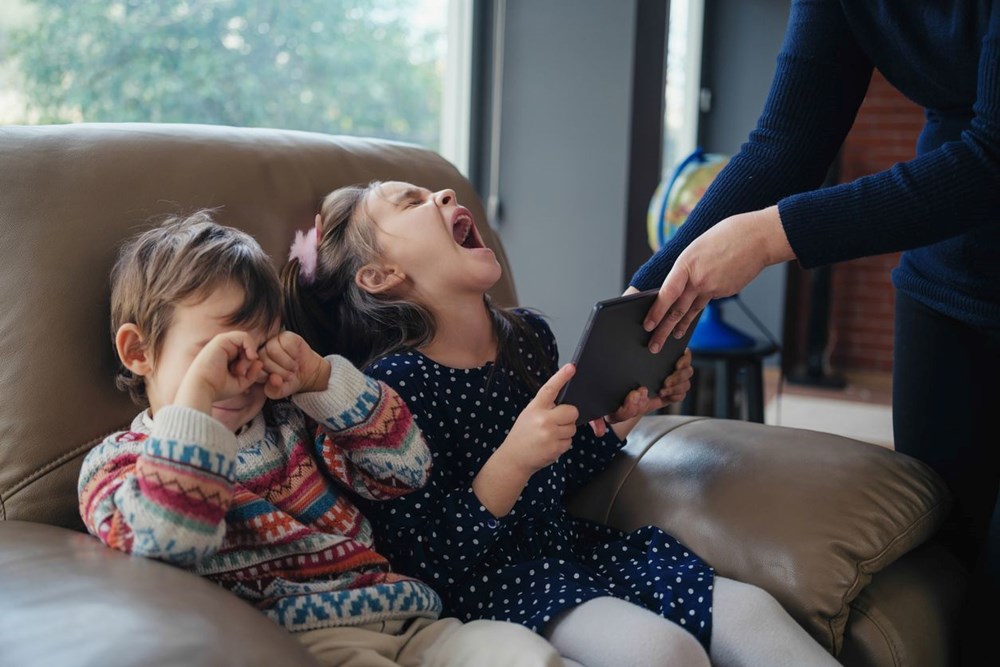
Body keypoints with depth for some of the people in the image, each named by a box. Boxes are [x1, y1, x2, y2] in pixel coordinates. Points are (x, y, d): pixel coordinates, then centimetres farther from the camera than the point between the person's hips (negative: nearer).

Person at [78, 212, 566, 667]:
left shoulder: (289, 420, 22)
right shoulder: (115, 461, 7)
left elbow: (407, 468, 14)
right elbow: (168, 546, -16)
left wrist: (320, 378, 5)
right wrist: (196, 393, -17)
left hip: (405, 621, 5)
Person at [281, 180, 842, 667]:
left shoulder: (529, 334, 7)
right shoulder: (394, 383, -15)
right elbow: (428, 562, -17)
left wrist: (632, 410, 6)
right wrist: (514, 459, -29)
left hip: (571, 550, 7)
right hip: (489, 580, -7)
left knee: (749, 609, -14)